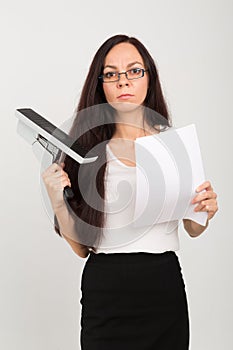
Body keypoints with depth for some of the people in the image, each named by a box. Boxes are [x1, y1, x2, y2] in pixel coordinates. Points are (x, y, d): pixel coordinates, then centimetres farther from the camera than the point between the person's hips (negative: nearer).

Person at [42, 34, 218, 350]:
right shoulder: (86, 147, -2)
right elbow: (80, 247, -1)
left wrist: (205, 211, -7)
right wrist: (57, 202, -16)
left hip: (165, 286, 2)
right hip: (105, 290, -1)